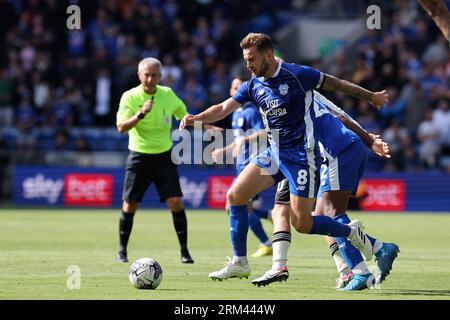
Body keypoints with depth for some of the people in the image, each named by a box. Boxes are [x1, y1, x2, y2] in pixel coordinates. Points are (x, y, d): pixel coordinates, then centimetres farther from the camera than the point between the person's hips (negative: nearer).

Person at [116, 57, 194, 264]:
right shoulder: (130, 97, -8)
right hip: (139, 157, -2)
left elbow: (185, 116, 18)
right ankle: (122, 251, 16)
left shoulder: (168, 95, 1)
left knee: (176, 202, -9)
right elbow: (121, 127, -19)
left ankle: (184, 251, -1)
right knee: (129, 205, 0)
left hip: (164, 155, 2)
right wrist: (140, 114, -30)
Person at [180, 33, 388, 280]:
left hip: (301, 155, -7)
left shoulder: (296, 75, -14)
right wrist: (195, 118, -23)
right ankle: (239, 263, 6)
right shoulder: (253, 86, 3)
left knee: (302, 224, -9)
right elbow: (224, 108, -5)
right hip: (273, 154, 7)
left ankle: (351, 232, 17)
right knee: (235, 195, -3)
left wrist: (372, 97, 7)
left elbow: (336, 84, -3)